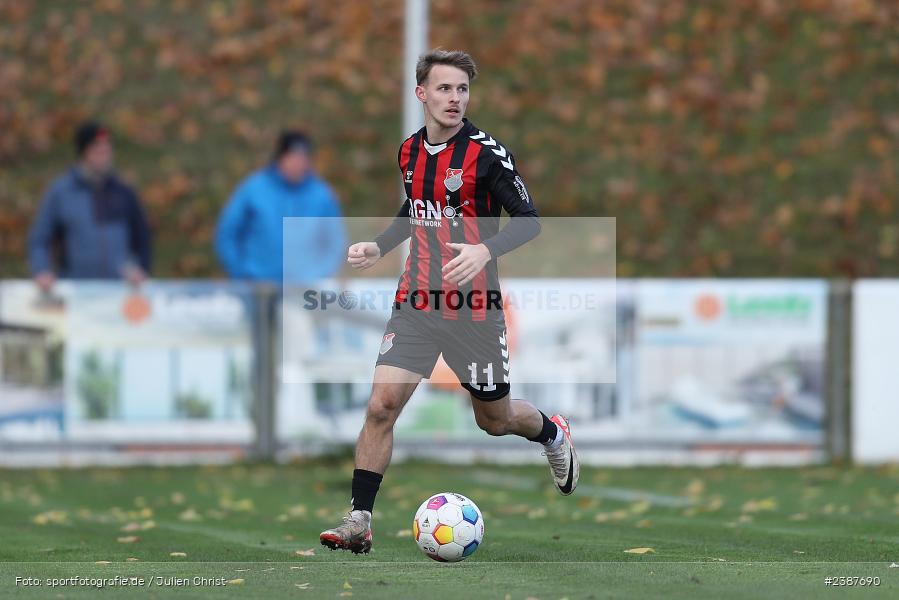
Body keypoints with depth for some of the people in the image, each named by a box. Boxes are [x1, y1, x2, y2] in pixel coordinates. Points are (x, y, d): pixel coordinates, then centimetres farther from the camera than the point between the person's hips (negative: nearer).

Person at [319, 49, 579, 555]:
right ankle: (359, 523, -7)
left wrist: (486, 251, -29)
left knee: (495, 420, 12)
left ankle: (554, 436, 47)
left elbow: (530, 220, -12)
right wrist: (379, 247, 9)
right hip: (418, 303, 4)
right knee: (382, 405, -12)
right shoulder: (410, 152, 5)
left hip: (475, 307, -4)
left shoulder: (485, 153, -13)